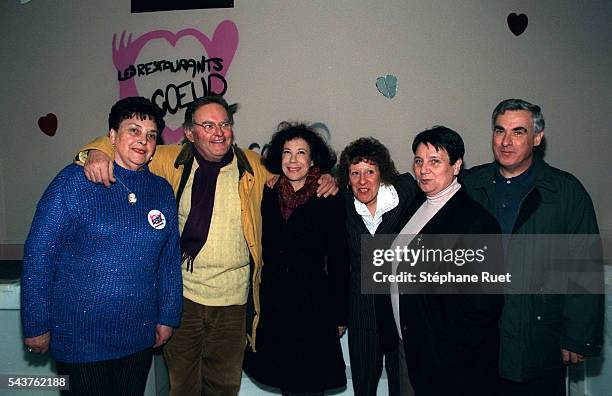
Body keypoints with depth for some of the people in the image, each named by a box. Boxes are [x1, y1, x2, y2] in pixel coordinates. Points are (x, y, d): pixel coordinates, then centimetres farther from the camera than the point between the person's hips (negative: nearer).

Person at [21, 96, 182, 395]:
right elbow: (38, 256, -9)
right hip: (80, 337, -4)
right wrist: (36, 326, -7)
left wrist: (167, 318, 9)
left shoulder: (162, 190, 2)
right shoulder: (74, 182, -10)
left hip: (139, 336, 4)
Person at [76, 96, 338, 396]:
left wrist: (322, 180, -1)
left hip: (233, 299, 1)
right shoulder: (171, 162, -2)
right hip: (181, 294, 0)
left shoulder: (254, 167, 1)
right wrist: (98, 153, -15)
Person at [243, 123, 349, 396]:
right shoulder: (269, 195, 5)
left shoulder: (329, 200, -5)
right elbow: (261, 252, 9)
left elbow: (338, 260, -4)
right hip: (272, 304, 4)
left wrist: (339, 314, -4)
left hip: (313, 304, -3)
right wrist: (255, 306, 8)